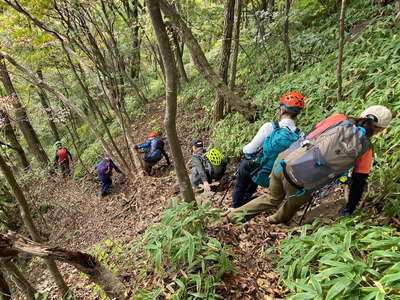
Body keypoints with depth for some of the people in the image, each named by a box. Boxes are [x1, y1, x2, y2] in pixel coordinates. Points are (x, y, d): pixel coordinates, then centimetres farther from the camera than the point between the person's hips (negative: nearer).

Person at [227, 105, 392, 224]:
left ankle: (234, 215, 37)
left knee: (272, 198, 29)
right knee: (296, 200, 33)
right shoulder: (365, 150, 3)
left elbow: (308, 137, 12)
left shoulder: (337, 119, 8)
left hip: (283, 161, 3)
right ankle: (277, 220, 59)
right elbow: (358, 183, 11)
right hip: (298, 183, -3)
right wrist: (349, 210, 24)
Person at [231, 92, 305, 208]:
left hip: (252, 168, -4)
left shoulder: (269, 127, -24)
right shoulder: (300, 136, -14)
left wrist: (244, 149, 6)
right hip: (271, 178, 4)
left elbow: (250, 150, -17)